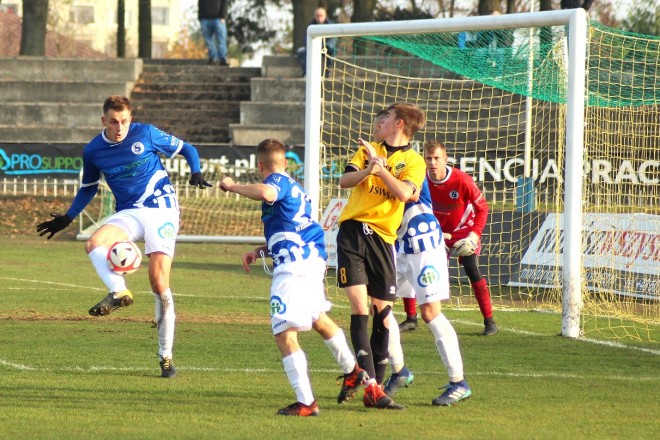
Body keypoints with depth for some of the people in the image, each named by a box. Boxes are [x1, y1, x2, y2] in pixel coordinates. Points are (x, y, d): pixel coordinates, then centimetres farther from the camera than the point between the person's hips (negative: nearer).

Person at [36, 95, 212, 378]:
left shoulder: (146, 134, -5)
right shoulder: (93, 151, 4)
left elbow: (185, 149, 8)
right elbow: (88, 188, 21)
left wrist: (196, 174, -11)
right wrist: (66, 219, 14)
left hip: (161, 209, -3)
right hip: (128, 213, 3)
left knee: (159, 283, -11)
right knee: (94, 243, -31)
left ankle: (166, 355, -1)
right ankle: (118, 292, -42)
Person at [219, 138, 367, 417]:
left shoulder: (278, 181, -5)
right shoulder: (294, 187, 23)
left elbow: (267, 193, -32)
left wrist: (233, 187, -18)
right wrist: (259, 252, 27)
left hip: (294, 265, -10)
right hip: (313, 258, 10)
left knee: (285, 334, -11)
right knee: (318, 319, 33)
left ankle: (305, 402, -14)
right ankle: (352, 372, 51)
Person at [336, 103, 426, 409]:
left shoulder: (414, 161, 4)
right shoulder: (368, 149, 13)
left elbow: (404, 192, -14)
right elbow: (344, 180, 0)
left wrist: (380, 165, -14)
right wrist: (368, 169, -18)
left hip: (382, 237, 0)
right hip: (352, 231, 0)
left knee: (382, 312, 0)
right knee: (359, 306, -11)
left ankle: (375, 385, 11)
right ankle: (370, 386, -16)